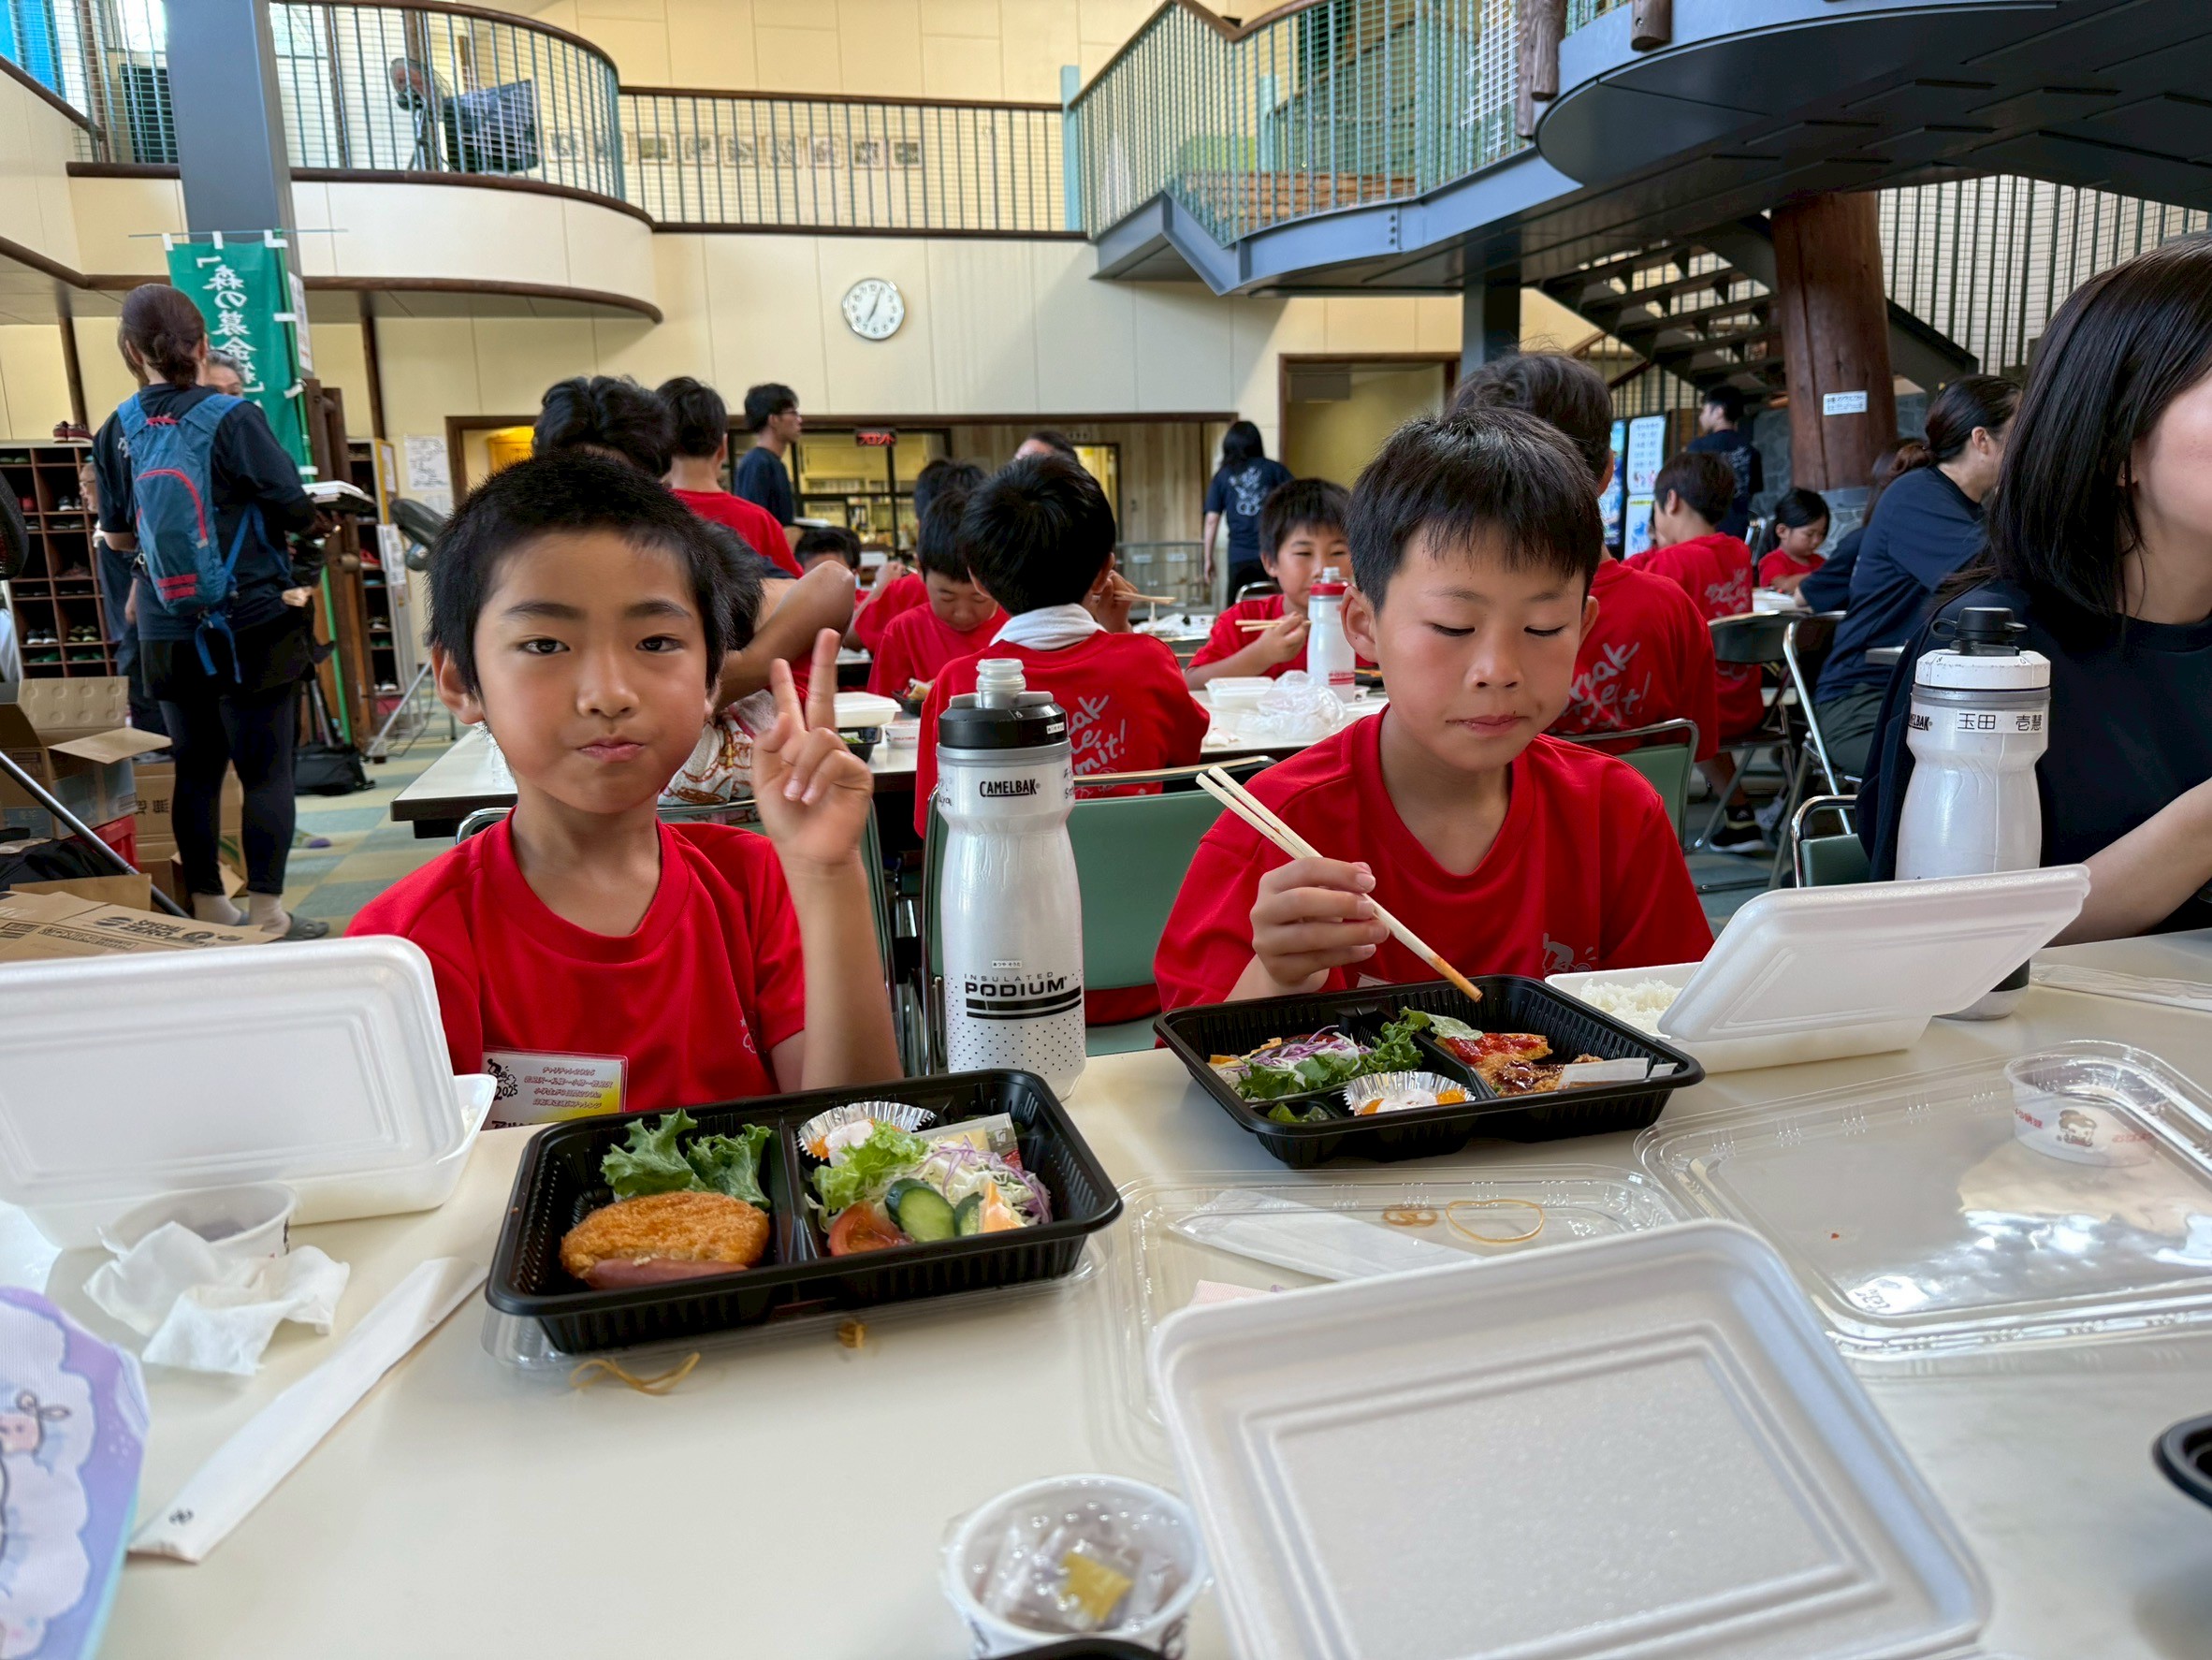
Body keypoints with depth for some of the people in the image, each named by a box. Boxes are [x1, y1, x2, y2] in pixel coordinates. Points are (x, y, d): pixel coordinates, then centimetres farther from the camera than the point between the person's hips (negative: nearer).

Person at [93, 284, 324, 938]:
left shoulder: (116, 431, 2)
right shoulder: (234, 419, -11)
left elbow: (117, 537, 10)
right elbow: (299, 511, -8)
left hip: (165, 632, 4)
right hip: (250, 624, -4)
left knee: (196, 769, 13)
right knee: (266, 770, 2)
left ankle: (207, 908, 21)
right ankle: (267, 915, 3)